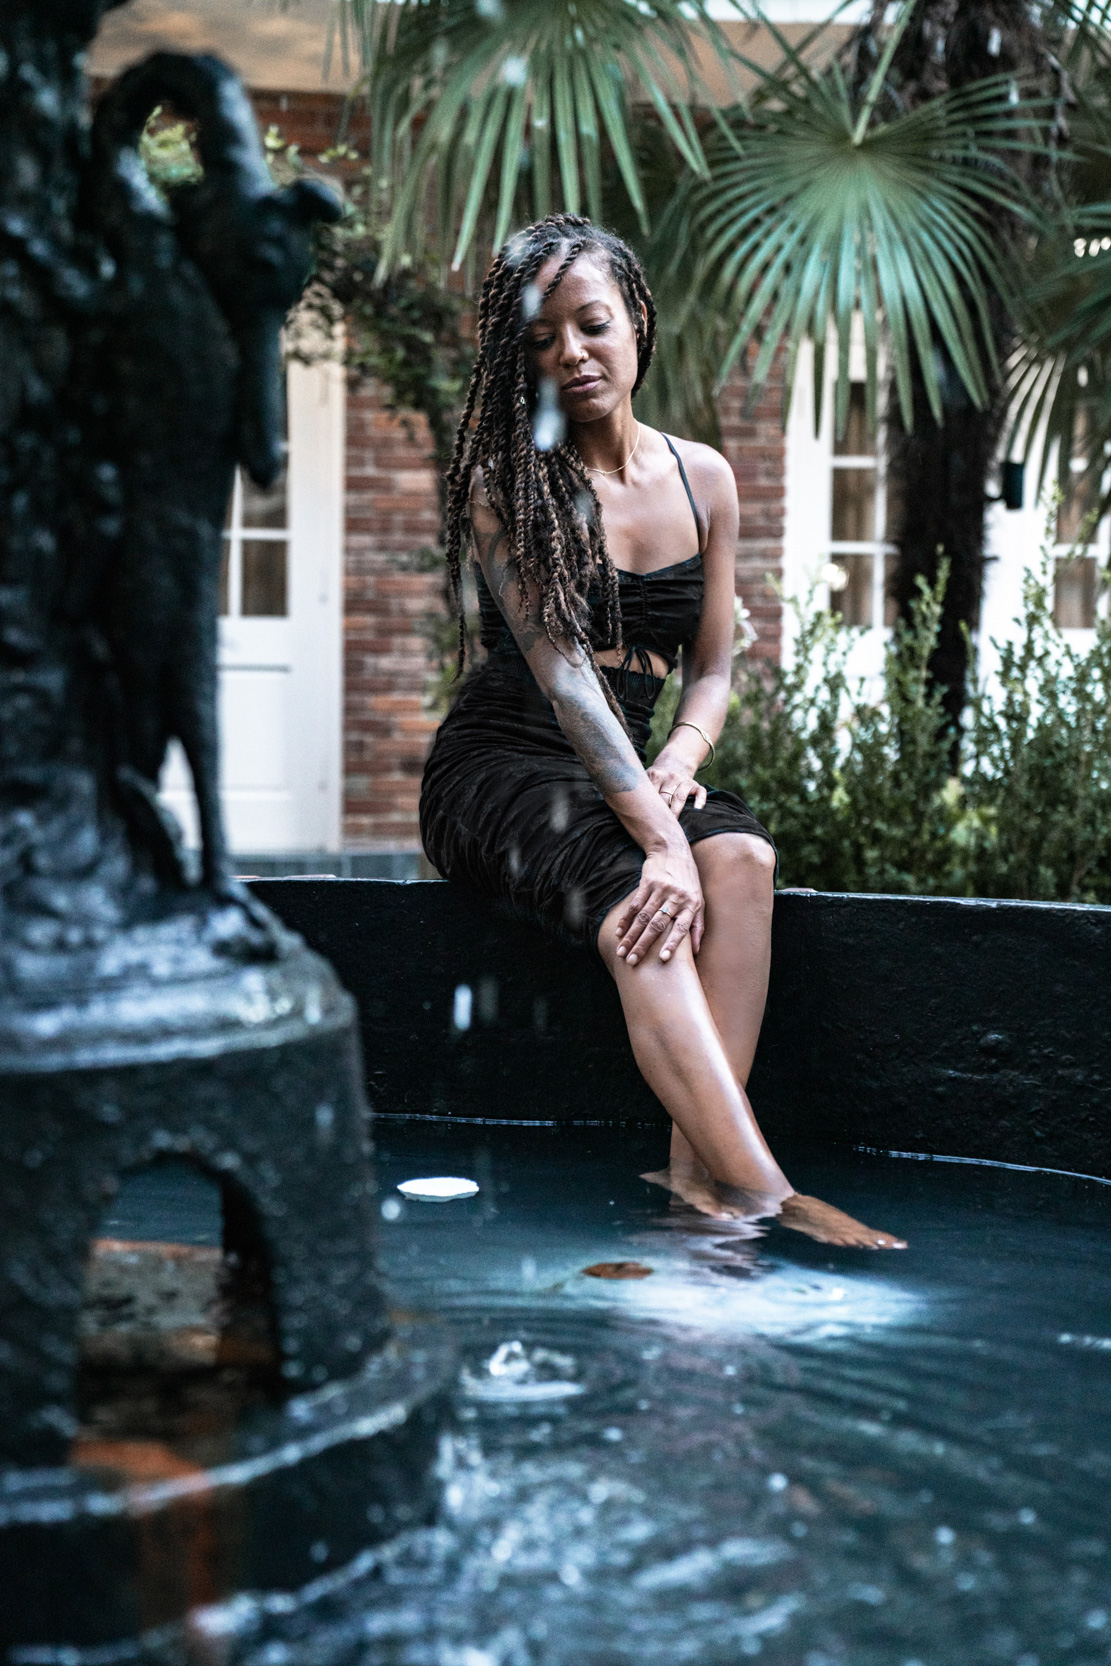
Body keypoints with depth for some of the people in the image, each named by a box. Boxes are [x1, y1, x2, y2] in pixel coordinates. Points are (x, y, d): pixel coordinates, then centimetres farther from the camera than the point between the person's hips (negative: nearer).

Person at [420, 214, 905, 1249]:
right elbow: (559, 669, -19)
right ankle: (760, 1193, -43)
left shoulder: (703, 480, 9)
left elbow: (712, 670, 11)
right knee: (634, 904, -34)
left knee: (742, 856, -30)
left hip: (631, 767, 5)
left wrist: (680, 761, -13)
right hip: (502, 766, -4)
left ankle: (699, 1164, -34)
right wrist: (657, 835, -29)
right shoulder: (505, 480, -7)